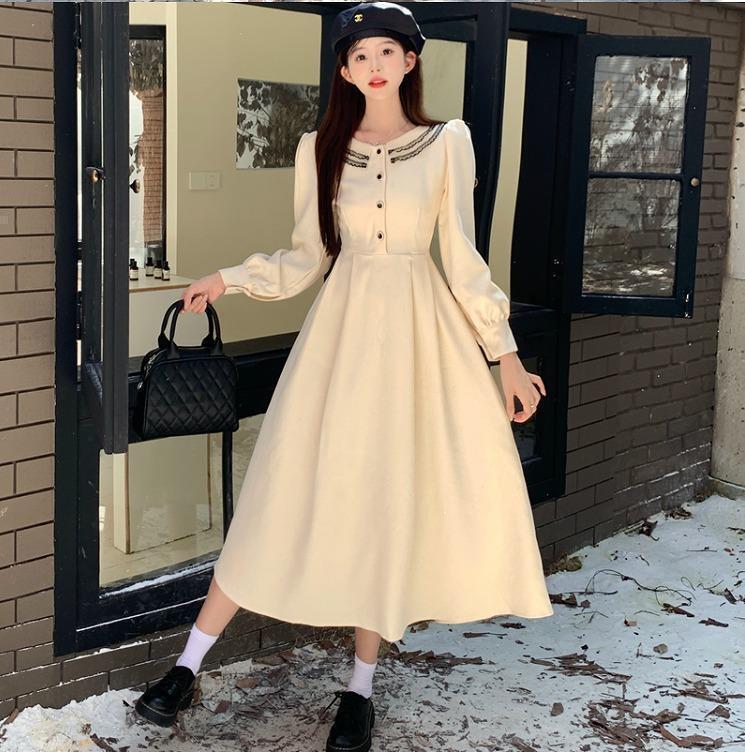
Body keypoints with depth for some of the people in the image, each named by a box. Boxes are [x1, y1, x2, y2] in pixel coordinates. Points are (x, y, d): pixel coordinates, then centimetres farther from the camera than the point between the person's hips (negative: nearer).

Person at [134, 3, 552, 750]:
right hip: (342, 325, 1)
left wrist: (506, 355, 0)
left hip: (420, 326, 0)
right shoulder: (319, 148, 7)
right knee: (289, 492, -1)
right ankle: (187, 667, 7)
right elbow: (306, 255, 9)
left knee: (390, 500, 1)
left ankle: (359, 689, 14)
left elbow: (464, 257, 3)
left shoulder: (448, 142, 3)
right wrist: (228, 279, -4)